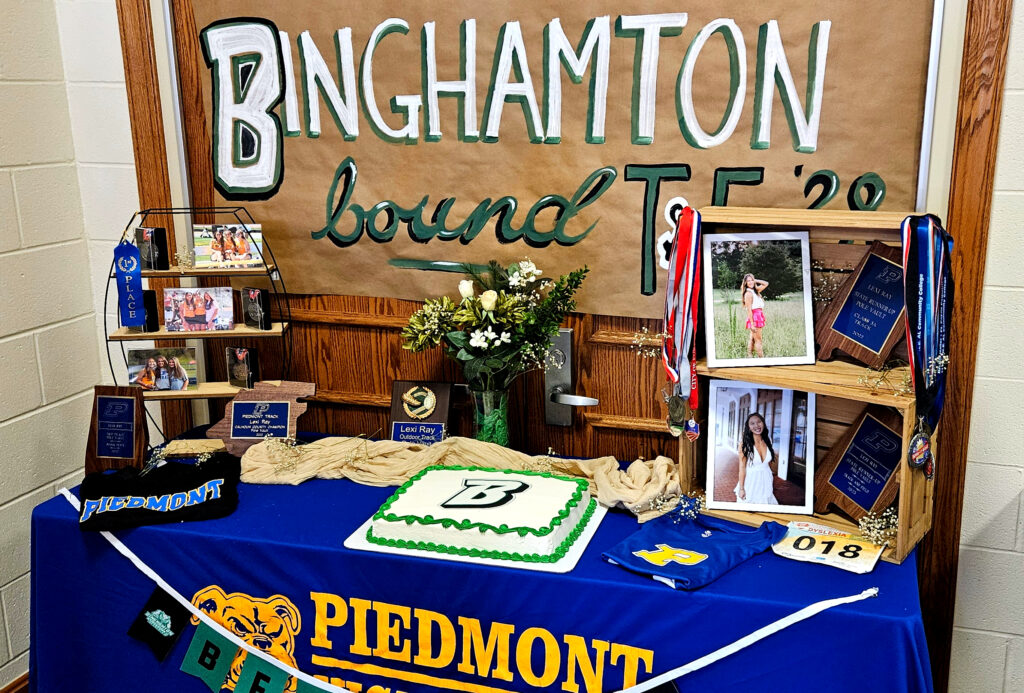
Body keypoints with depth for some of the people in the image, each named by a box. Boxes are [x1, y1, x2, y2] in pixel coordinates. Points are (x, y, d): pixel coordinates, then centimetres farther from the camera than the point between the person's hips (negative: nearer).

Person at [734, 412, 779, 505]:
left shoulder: (768, 441, -1)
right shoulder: (745, 444, -15)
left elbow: (769, 462, 11)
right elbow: (742, 467, -12)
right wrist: (741, 488, -12)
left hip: (766, 481, 4)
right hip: (751, 482, -4)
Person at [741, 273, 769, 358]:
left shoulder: (755, 291, 14)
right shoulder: (748, 293, -11)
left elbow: (766, 284, 26)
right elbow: (749, 310, -16)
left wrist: (755, 280, 12)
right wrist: (752, 324, -20)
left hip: (758, 318, 8)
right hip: (754, 318, -8)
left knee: (752, 340, 8)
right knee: (758, 340, -6)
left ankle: (749, 357, 10)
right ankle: (762, 358, -6)